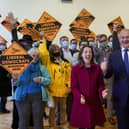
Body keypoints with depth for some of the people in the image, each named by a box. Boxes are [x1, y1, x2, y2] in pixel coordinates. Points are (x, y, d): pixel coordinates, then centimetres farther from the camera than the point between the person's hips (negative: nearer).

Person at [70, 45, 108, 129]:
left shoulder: (97, 68, 2)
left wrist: (102, 92, -17)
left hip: (94, 103, 2)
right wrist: (80, 96, -24)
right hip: (80, 103, -2)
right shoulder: (75, 69, -5)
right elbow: (74, 87, -6)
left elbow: (100, 84, 6)